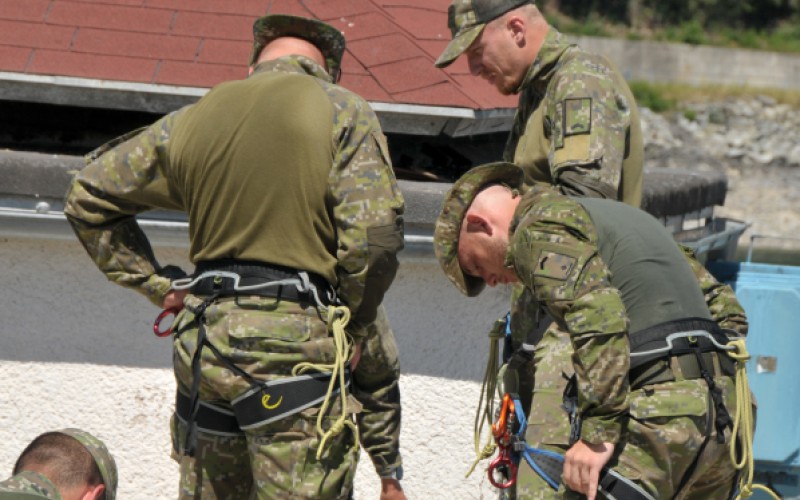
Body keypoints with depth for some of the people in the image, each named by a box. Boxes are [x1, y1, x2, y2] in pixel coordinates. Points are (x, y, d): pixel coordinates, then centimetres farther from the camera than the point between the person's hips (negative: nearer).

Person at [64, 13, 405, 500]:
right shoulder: (343, 112, 1)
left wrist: (159, 284, 19)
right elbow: (374, 234, -11)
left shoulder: (194, 119, 17)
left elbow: (88, 198, 24)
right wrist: (351, 329, 3)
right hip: (293, 346, -5)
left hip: (204, 337, 5)